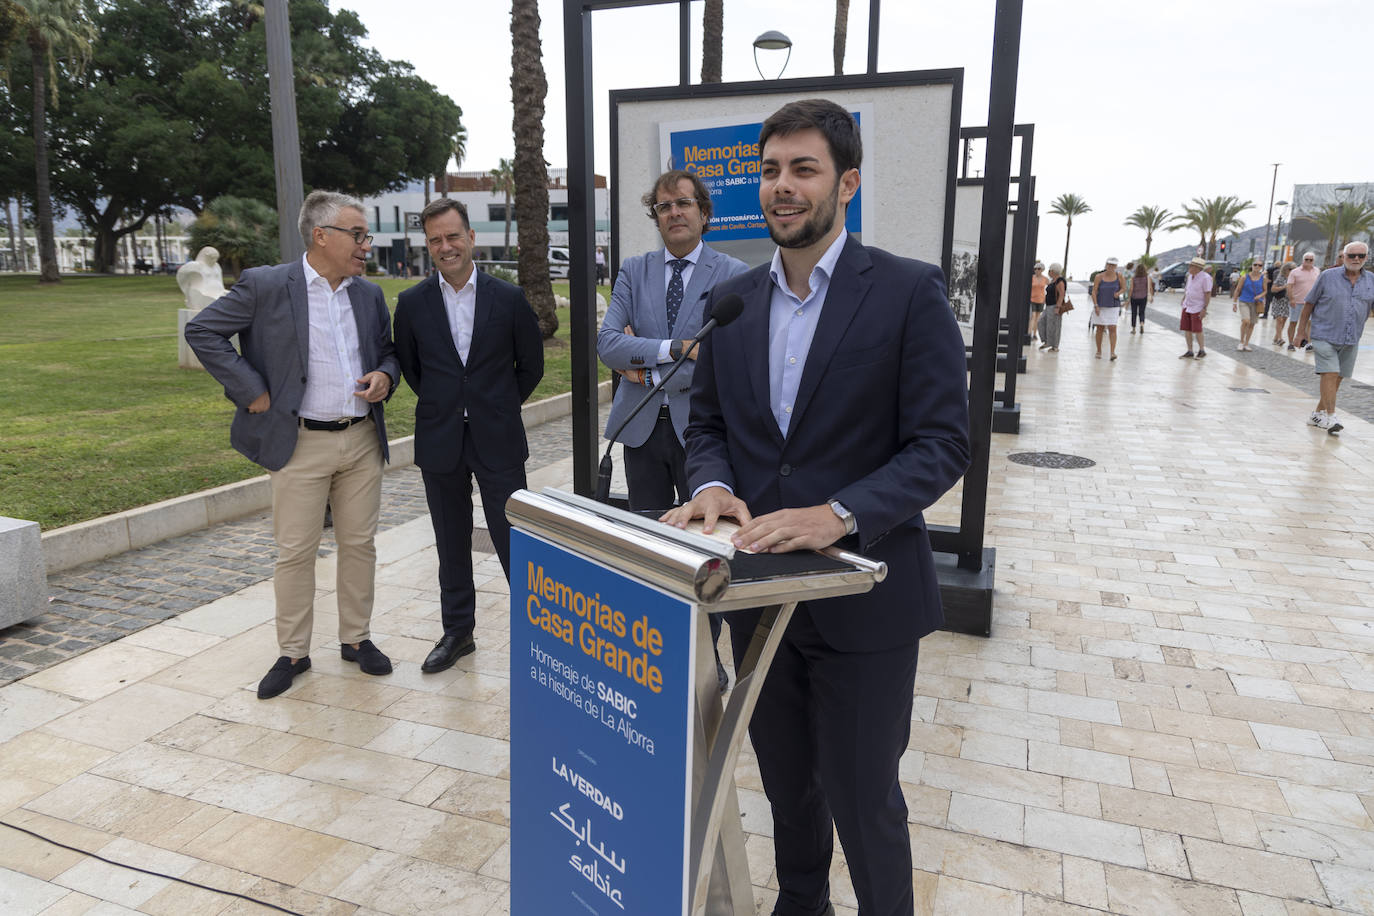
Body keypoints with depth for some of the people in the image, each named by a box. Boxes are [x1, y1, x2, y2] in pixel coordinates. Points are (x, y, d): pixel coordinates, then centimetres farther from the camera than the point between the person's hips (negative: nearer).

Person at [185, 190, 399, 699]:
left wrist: (385, 376, -2)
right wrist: (252, 392, -9)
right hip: (301, 444, -4)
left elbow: (388, 350, 21)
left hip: (363, 440, 4)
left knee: (359, 544, 11)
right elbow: (202, 331, -4)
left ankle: (356, 638, 26)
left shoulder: (370, 295, 9)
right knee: (295, 552, 3)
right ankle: (293, 652, 19)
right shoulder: (265, 286, -6)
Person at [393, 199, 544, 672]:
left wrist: (499, 407, 9)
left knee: (514, 540, 1)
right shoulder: (412, 303, 1)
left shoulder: (509, 298, -3)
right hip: (440, 440, 2)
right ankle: (457, 631, 27)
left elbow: (531, 365, 7)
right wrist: (441, 406, 10)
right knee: (452, 544, 12)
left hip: (498, 440, -2)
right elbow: (408, 367, 13)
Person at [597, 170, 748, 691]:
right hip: (644, 427, 3)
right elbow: (607, 343, -4)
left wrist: (650, 371, -12)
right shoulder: (634, 271, 7)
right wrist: (674, 348, -17)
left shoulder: (734, 276, -3)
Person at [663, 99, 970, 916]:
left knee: (863, 802, 9)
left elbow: (943, 444, -13)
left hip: (864, 599, -5)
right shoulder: (731, 301, 5)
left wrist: (836, 516, -27)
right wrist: (713, 485, -12)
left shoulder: (910, 292, -10)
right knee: (787, 786, 23)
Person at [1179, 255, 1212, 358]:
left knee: (1197, 330, -6)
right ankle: (1190, 352, 13)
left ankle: (1202, 350, 11)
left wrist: (1204, 309, -19)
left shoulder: (1205, 277, -14)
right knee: (1187, 329, 6)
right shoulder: (1190, 276, 9)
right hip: (1187, 306, 7)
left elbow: (1208, 294, -15)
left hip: (1197, 308, -7)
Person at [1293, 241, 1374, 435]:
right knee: (1330, 374, -13)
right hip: (1324, 336, -4)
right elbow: (1309, 303, 3)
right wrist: (1301, 330, 3)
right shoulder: (1328, 276, -3)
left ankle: (1318, 414, 21)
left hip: (1351, 340, 4)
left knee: (1338, 378, 9)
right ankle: (1330, 418, -14)